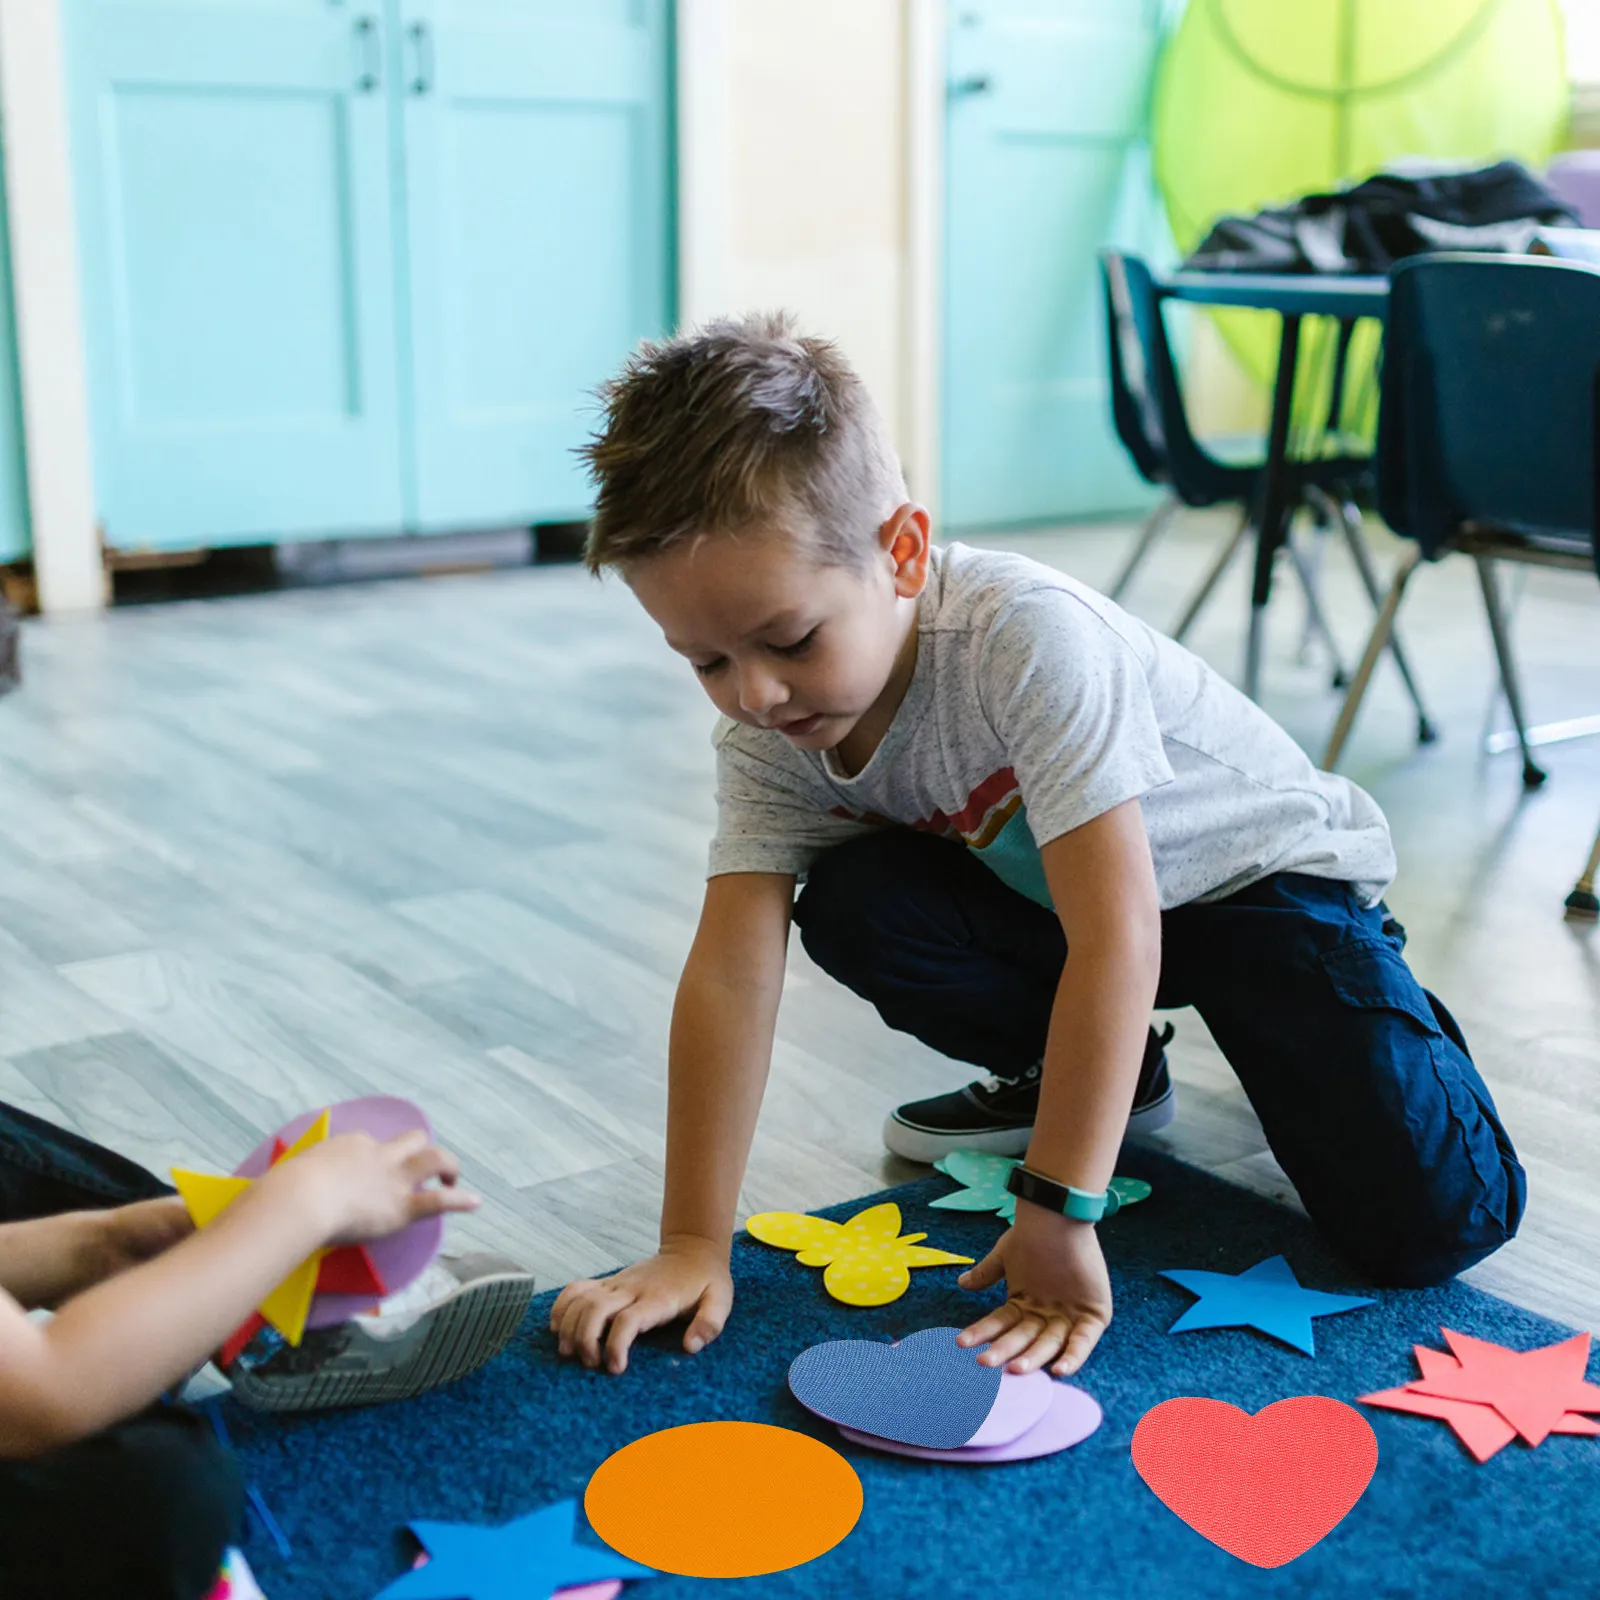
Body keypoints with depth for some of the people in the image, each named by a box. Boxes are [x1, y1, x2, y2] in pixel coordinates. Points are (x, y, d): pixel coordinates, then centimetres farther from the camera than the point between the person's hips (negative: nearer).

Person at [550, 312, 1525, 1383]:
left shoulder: (1029, 635, -37)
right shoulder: (763, 724, -17)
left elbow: (1115, 942, -38)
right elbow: (731, 972, -21)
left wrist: (1060, 1223, -37)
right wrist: (693, 1244, -25)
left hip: (1262, 867, -5)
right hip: (1041, 894, 5)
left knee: (1435, 1222, -20)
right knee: (849, 907, -22)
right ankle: (1090, 1069, 4)